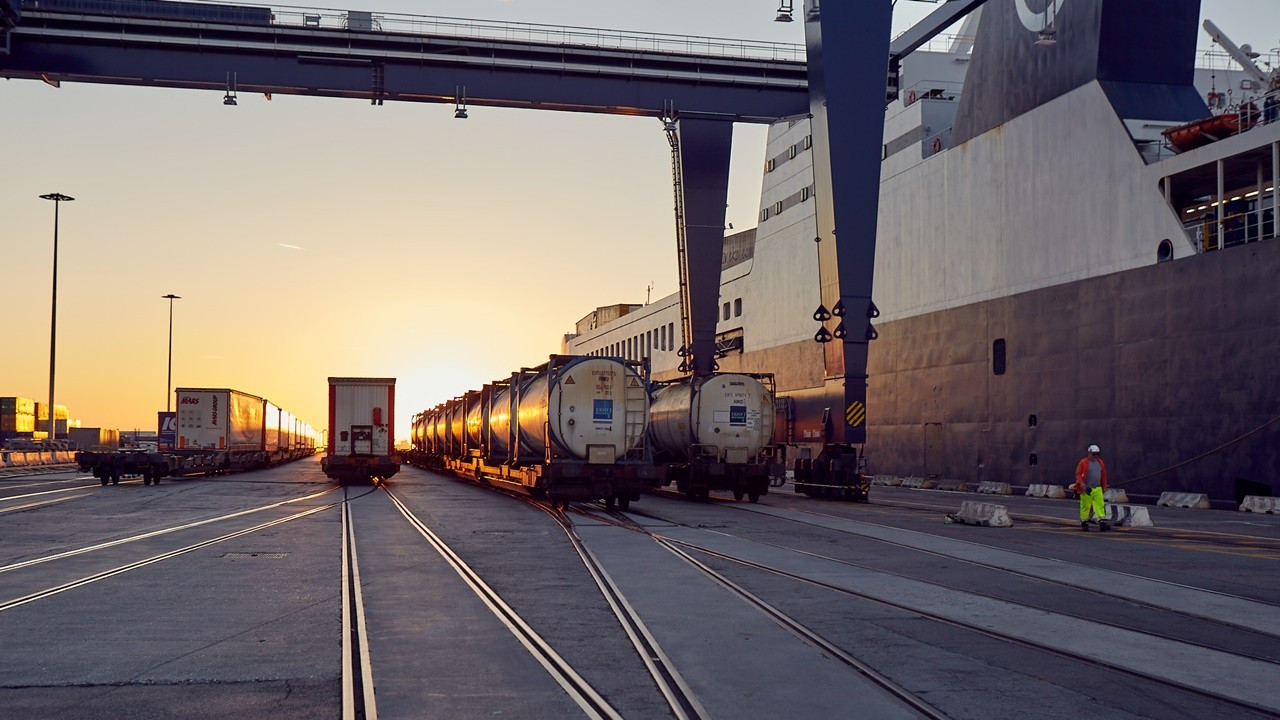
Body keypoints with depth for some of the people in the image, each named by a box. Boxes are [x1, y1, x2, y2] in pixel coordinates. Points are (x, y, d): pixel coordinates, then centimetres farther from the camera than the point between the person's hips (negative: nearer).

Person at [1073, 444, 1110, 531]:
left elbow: (1103, 475, 19)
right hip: (1086, 489, -4)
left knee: (1100, 505, -5)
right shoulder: (1083, 462, -5)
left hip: (1097, 489, 4)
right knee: (1085, 506, 2)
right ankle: (1084, 523, 14)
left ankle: (1102, 523, -8)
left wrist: (1104, 487, 18)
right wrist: (1082, 484, -19)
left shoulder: (1100, 463, 12)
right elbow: (1078, 474, -8)